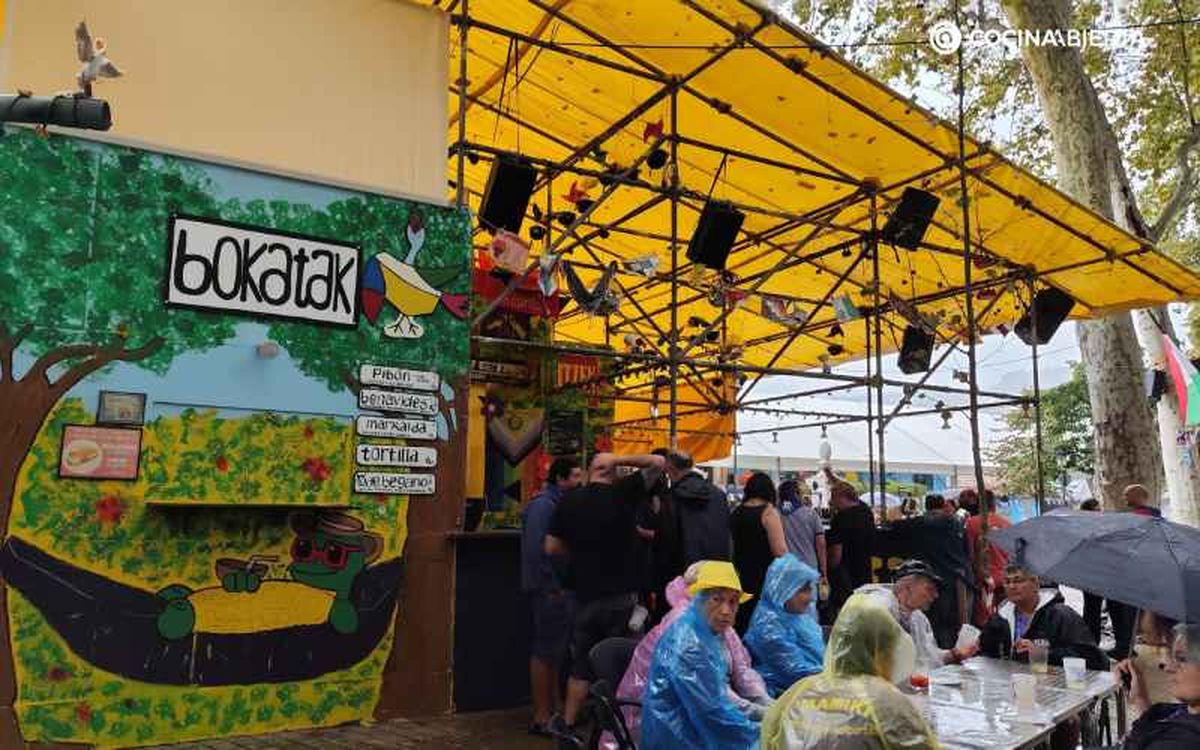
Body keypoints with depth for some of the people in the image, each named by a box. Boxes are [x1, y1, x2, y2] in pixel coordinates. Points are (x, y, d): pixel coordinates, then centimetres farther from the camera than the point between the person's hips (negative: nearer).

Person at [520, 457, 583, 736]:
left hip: (559, 587, 9)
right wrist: (553, 586, -20)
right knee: (545, 651, -2)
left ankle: (553, 707, 28)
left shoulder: (560, 503, 13)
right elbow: (536, 548, -22)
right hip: (549, 588, -9)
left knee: (554, 649, 17)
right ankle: (541, 717, 7)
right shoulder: (543, 505, -15)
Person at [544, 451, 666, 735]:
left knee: (581, 664, 15)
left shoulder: (569, 501, 0)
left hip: (585, 594, 3)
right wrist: (619, 460, -3)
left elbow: (551, 547, 3)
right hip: (621, 595, -3)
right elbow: (657, 462, -5)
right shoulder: (623, 492, -8)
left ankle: (566, 726, 22)